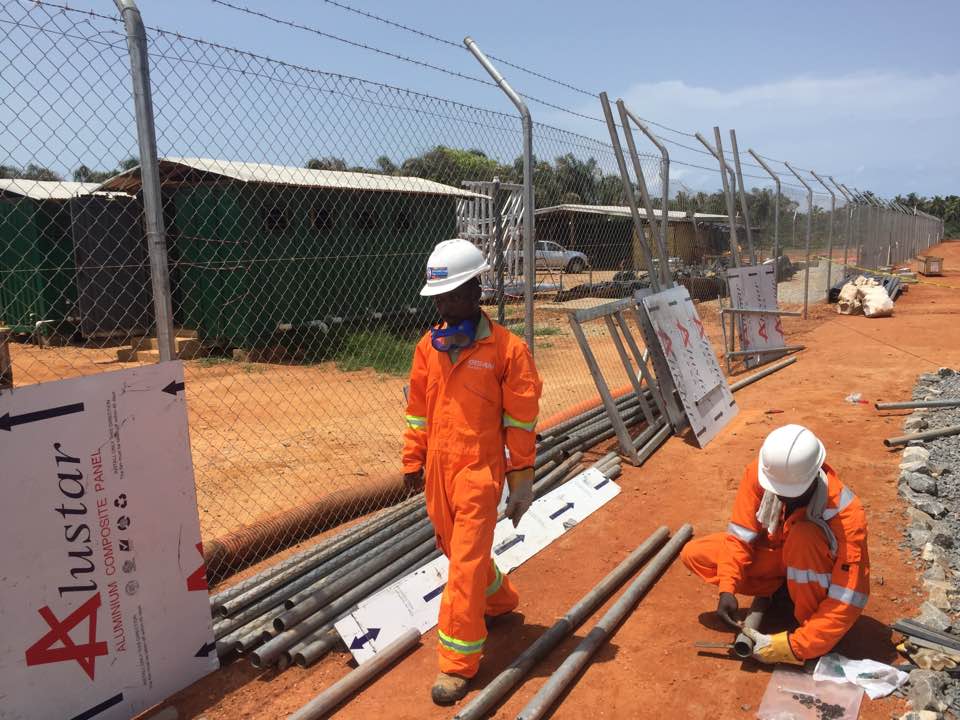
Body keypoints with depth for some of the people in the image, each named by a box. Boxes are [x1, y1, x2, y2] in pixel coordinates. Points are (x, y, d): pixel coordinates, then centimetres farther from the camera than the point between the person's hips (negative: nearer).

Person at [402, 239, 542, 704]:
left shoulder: (506, 348, -12)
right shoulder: (429, 346, 3)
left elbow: (521, 420, -8)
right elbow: (418, 408, 12)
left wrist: (522, 480, -5)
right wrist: (413, 460, 13)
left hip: (479, 470, -6)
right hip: (438, 468, 6)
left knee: (466, 561, -2)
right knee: (454, 548, 21)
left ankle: (459, 661, 12)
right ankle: (499, 599, 48)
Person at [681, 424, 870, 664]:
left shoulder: (847, 514, -36)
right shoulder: (759, 473, -26)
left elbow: (849, 599, -35)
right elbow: (740, 535, -16)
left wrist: (795, 645, -37)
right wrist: (727, 589, -28)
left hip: (819, 570, -4)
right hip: (776, 555, 4)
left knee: (803, 535, -40)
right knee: (693, 554, -14)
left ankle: (810, 623, -18)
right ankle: (783, 592, -2)